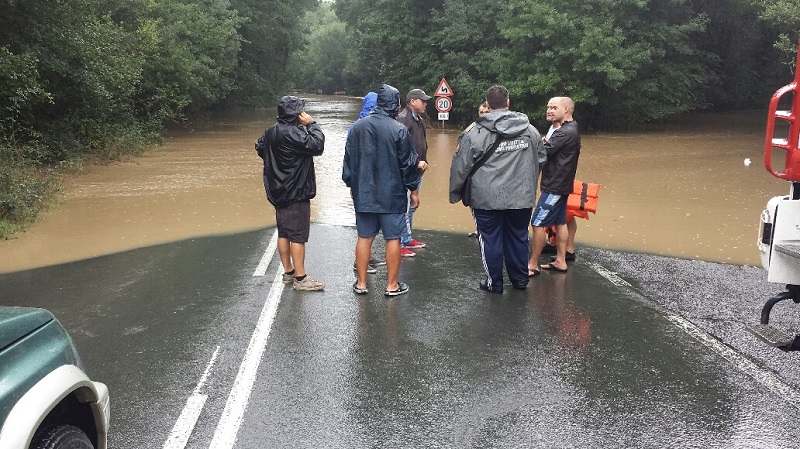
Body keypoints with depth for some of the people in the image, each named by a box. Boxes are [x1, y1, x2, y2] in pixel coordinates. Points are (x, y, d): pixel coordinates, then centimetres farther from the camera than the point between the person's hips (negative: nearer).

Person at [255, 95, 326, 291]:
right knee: (298, 234, -5)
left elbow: (259, 147, 24)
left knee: (283, 232, 14)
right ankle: (300, 278, -1)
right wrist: (311, 124, -12)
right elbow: (317, 146, -23)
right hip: (296, 193, -9)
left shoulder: (271, 131, 8)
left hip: (279, 192, 9)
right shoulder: (293, 134, -21)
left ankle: (288, 271, 24)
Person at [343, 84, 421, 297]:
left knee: (364, 237, 11)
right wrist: (413, 189, 5)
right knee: (393, 238, 5)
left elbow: (348, 159, 9)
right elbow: (408, 162, -7)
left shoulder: (357, 127, 2)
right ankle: (392, 285, 11)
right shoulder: (399, 130, -11)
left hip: (363, 194, 4)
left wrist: (352, 184, 22)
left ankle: (361, 283, 18)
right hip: (392, 195, -4)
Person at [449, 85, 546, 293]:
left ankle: (494, 282, 16)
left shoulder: (476, 132, -10)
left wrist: (455, 193, 6)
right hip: (522, 197, 4)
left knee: (490, 239, 8)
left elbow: (461, 165, -6)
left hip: (487, 198, -4)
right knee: (518, 238, 16)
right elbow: (540, 159, 17)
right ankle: (520, 279, 27)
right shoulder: (530, 130, 5)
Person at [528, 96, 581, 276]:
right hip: (562, 185, 10)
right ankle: (560, 261, 20)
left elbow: (542, 153, -25)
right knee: (560, 222, 14)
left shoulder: (564, 132, -20)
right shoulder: (572, 129, 14)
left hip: (554, 186, -10)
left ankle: (533, 264, -1)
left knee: (538, 223, -6)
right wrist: (545, 143, -4)